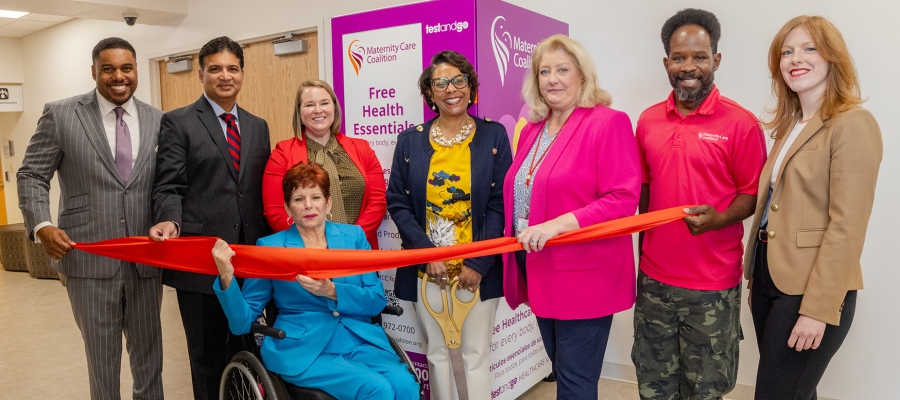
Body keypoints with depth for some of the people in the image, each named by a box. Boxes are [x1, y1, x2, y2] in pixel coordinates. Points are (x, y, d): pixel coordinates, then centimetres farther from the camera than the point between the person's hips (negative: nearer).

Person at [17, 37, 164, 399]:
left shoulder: (159, 121, 6)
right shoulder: (60, 115, 0)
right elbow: (31, 175, 2)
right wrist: (41, 225, -13)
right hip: (89, 258, -2)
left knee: (148, 352, 15)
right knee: (101, 356, 12)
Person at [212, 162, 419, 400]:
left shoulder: (353, 236, 9)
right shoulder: (270, 247, 4)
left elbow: (377, 301, 2)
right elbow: (242, 322, 2)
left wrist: (332, 292, -14)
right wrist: (226, 277, -15)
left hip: (360, 341, 3)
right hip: (304, 349, -2)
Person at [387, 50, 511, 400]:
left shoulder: (493, 136, -1)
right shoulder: (409, 141, 4)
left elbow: (500, 204, -5)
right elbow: (397, 202, 1)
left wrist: (478, 263, -12)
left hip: (477, 269, -1)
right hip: (426, 268, 2)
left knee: (475, 355, 5)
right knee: (437, 352, 13)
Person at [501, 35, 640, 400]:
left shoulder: (608, 123, -11)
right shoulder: (532, 130, 11)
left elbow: (623, 200, -18)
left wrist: (560, 224, -27)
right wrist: (520, 238, 4)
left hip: (584, 276, -7)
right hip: (542, 272, 7)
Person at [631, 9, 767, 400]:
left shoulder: (741, 124, -9)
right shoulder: (648, 121, 5)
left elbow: (753, 194, -5)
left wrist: (719, 219, -25)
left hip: (713, 285, -4)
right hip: (654, 278, 4)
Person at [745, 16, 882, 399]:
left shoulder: (853, 124, -12)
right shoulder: (789, 125, 13)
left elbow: (847, 226, -17)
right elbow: (775, 208, 11)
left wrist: (818, 308, -19)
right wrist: (756, 277, 9)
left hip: (811, 289, -7)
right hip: (770, 278, 7)